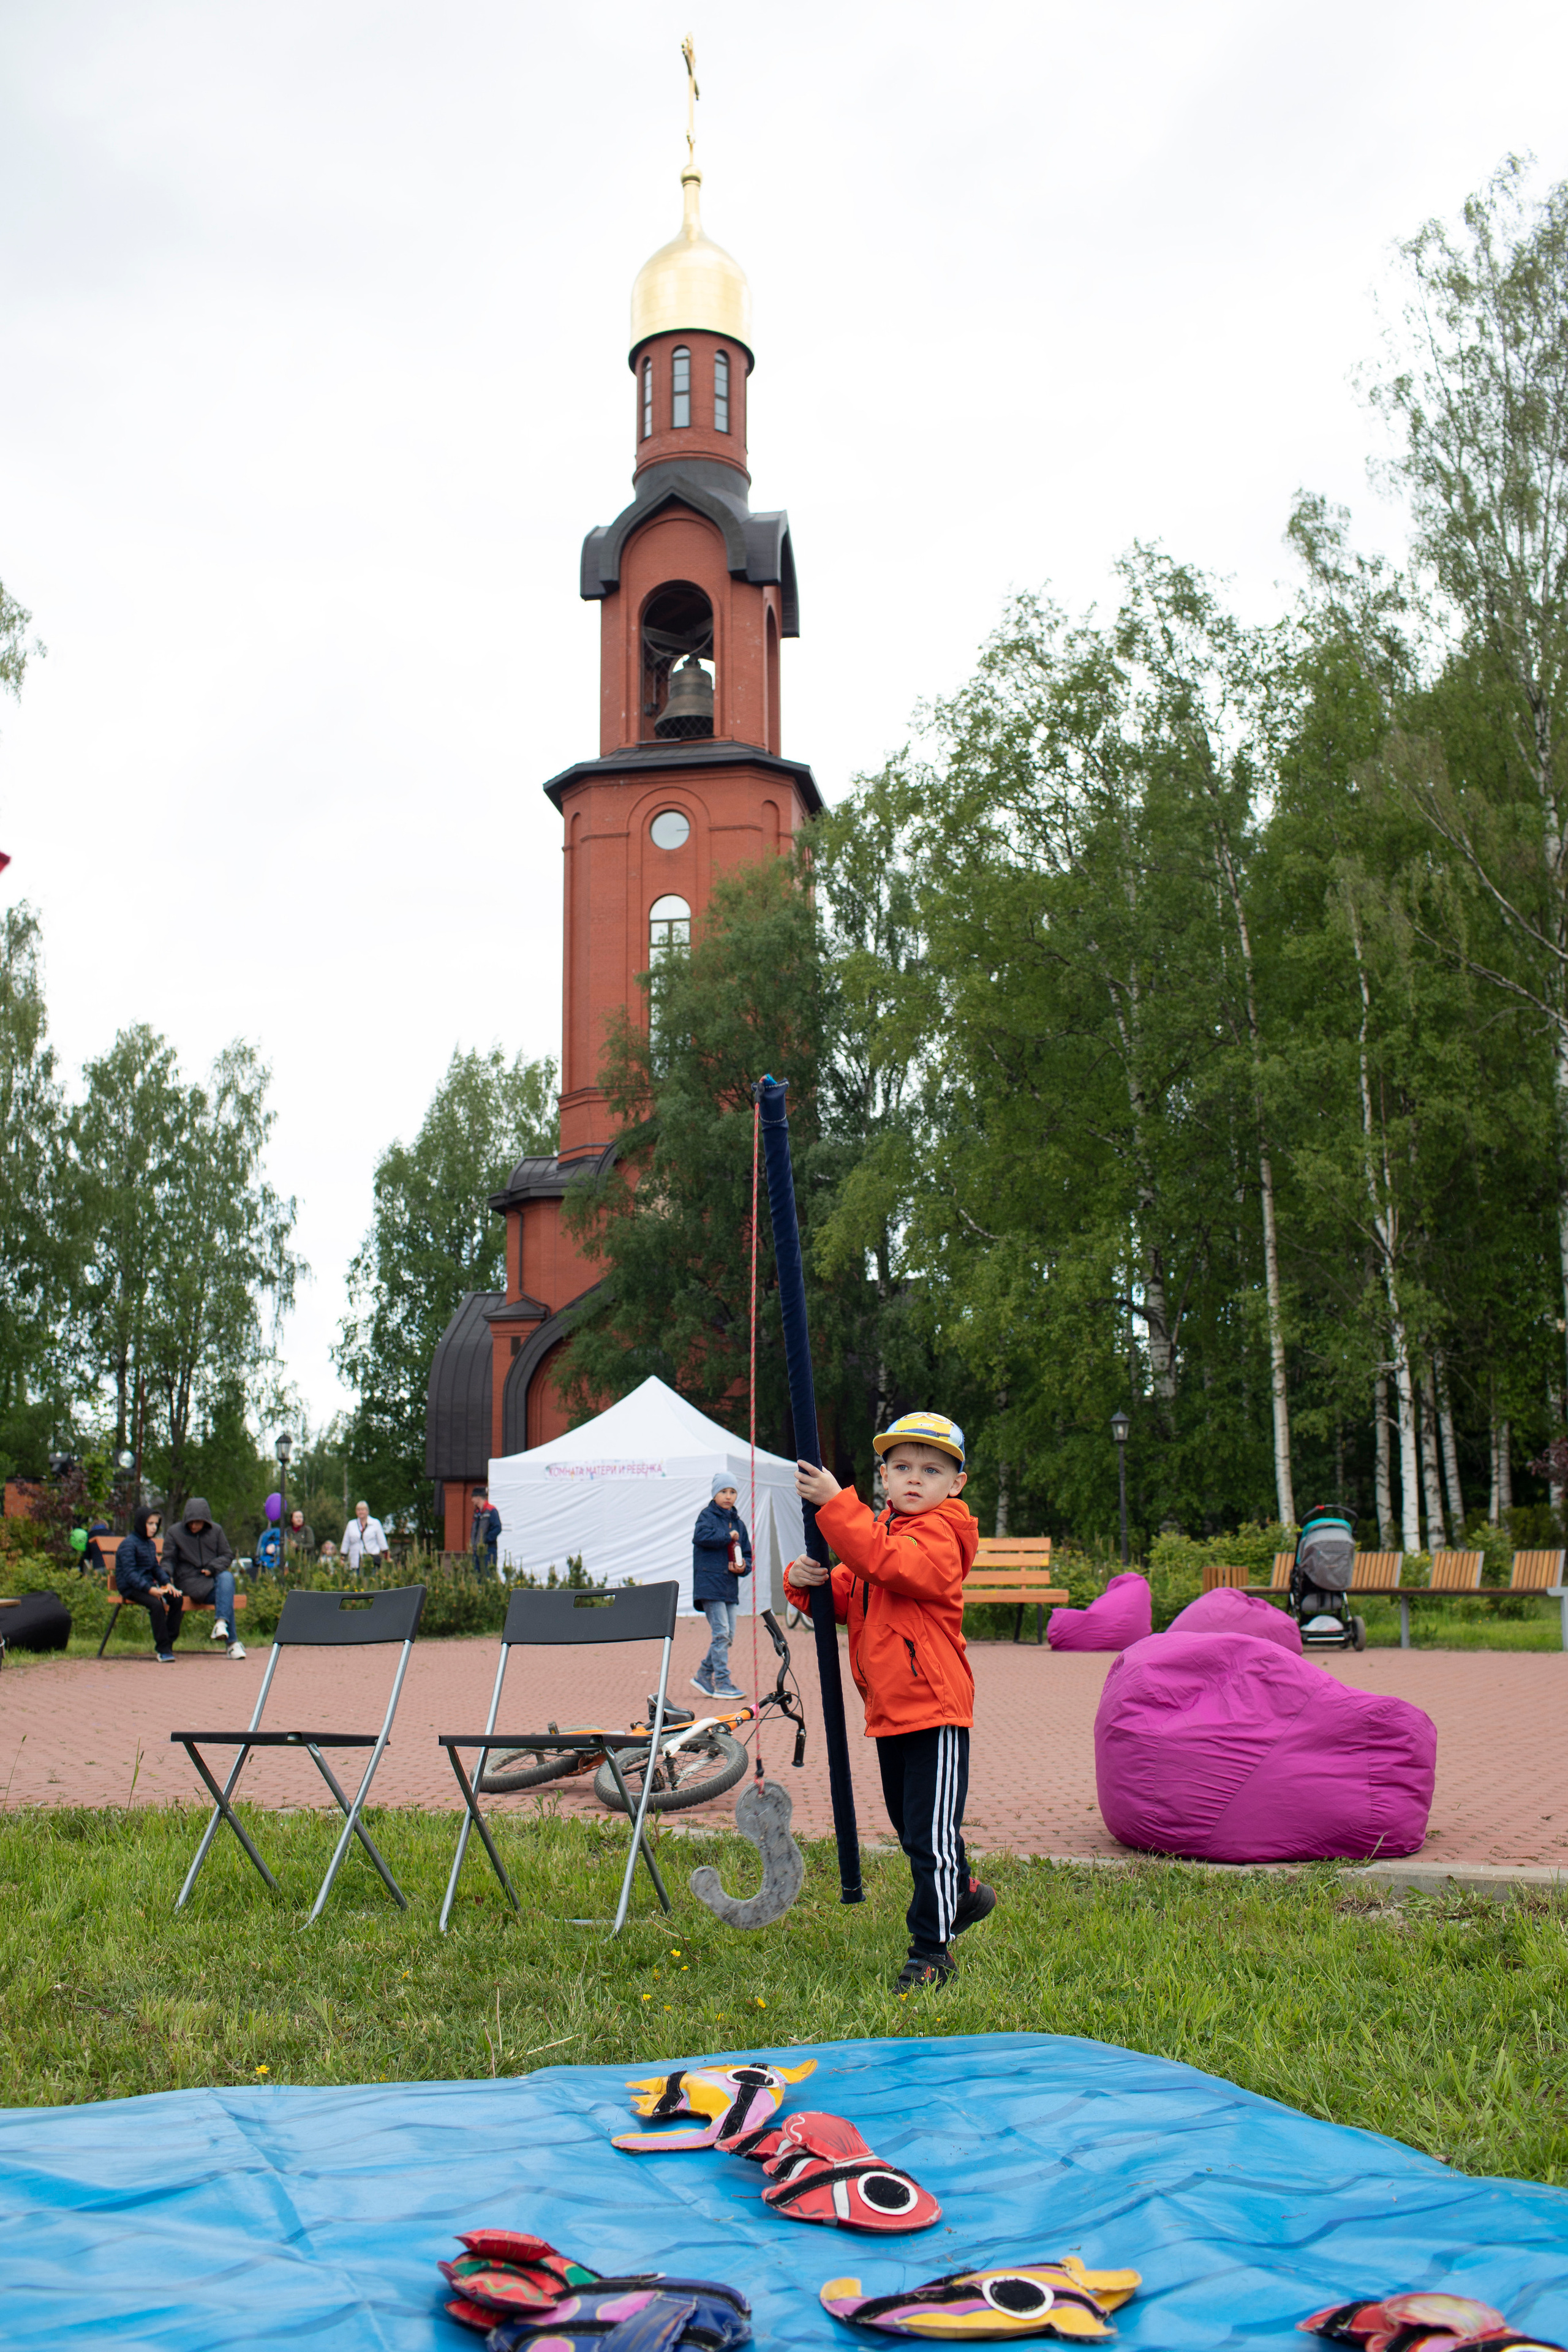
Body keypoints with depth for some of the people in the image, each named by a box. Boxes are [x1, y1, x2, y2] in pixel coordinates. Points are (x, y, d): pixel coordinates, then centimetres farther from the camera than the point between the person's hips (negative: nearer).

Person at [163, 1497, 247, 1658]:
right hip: (190, 1581, -3)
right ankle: (233, 1642, -32)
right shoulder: (174, 1532, 6)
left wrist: (213, 1568, -10)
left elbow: (227, 1555, 10)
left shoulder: (216, 1531, 11)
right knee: (226, 1597, -31)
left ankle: (221, 1623, -45)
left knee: (227, 1577, -36)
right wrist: (165, 1574, -19)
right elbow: (169, 1560, 3)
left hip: (212, 1577, 3)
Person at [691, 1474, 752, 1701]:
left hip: (730, 1586, 7)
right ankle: (722, 1684, -6)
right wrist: (728, 1536, -13)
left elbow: (747, 1553, 19)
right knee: (720, 1632, -10)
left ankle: (703, 1676, 21)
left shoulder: (738, 1522, 17)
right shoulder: (707, 1515, -2)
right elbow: (700, 1536, -24)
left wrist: (744, 1567, -3)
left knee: (728, 1635, 8)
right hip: (709, 1583, -7)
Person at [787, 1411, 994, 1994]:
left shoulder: (940, 1534, -13)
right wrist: (805, 1581, -7)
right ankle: (961, 1893, 45)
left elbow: (886, 1562, -31)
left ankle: (931, 1951, 5)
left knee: (932, 1834, -5)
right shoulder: (879, 1528, 14)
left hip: (934, 1709, -9)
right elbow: (846, 1596, 14)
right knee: (910, 1827, 23)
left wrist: (836, 1504, -33)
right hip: (889, 1710, 9)